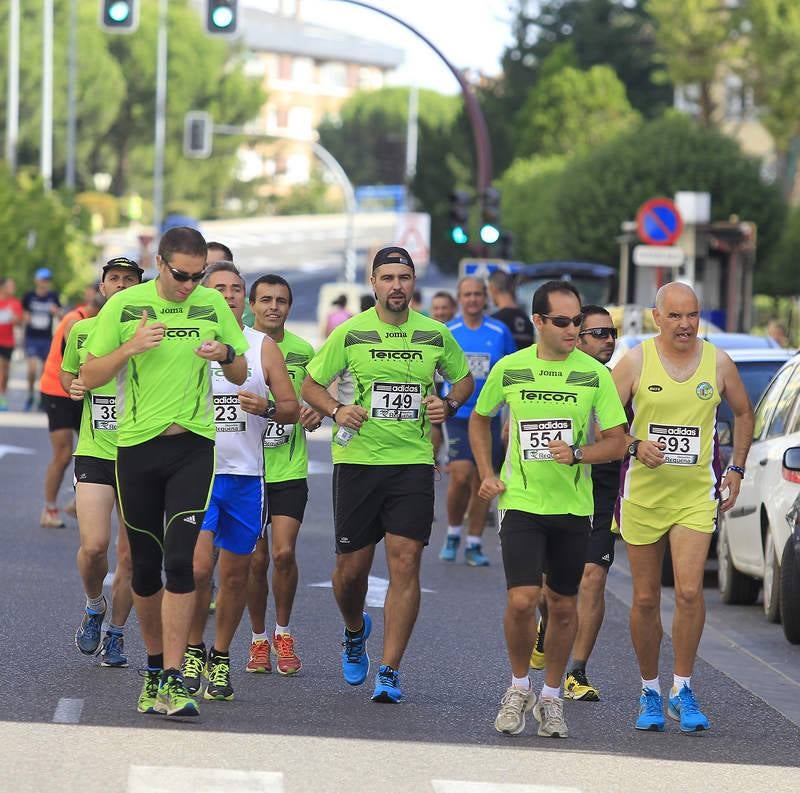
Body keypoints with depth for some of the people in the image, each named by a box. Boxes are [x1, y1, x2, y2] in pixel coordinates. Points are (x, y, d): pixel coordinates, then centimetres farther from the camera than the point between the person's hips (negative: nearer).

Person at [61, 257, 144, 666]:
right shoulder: (82, 331, 6)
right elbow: (66, 373, 24)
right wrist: (73, 387, 1)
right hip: (94, 452, 1)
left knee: (130, 555, 3)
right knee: (93, 546, -13)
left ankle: (116, 633, 20)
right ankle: (93, 607, 17)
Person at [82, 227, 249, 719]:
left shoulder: (213, 305, 4)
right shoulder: (124, 306, 0)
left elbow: (241, 376, 13)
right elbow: (90, 377, 2)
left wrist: (226, 354, -10)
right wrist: (129, 348, -16)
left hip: (193, 445, -1)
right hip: (136, 445, 1)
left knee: (180, 560, -13)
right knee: (145, 565, 7)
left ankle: (172, 680, -14)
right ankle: (156, 664, 26)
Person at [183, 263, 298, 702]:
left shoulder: (263, 347, 5)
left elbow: (292, 409, 6)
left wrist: (266, 408, -14)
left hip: (246, 473, 2)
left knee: (235, 573, 5)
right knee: (198, 566, -13)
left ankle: (220, 657, 20)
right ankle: (193, 650, 7)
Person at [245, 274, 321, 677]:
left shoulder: (303, 350, 4)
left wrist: (314, 414, -8)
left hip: (290, 469, 1)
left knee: (283, 553, -11)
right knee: (256, 559, 1)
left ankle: (283, 634, 10)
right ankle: (259, 640, 19)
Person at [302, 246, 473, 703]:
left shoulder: (435, 335, 4)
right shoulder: (350, 333, 0)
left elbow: (464, 378, 20)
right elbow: (311, 385, 8)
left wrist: (448, 405, -1)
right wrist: (336, 410, -12)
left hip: (413, 463, 0)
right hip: (358, 460, 0)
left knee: (406, 562, -10)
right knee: (352, 568, 4)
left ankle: (390, 672, -6)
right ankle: (355, 632, 38)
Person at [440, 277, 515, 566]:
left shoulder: (500, 332, 3)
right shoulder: (447, 333, 2)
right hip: (457, 414, -1)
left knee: (482, 481, 2)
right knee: (461, 476, -14)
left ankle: (474, 544, 12)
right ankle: (453, 534, 8)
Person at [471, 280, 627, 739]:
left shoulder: (594, 374, -2)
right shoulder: (509, 369, 0)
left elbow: (617, 441, 0)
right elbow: (480, 419, 17)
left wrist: (576, 454, -17)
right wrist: (486, 474, 6)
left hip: (573, 506, 1)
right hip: (521, 501, -1)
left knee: (564, 606, 8)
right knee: (522, 601, -14)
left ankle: (551, 697, 26)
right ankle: (519, 687, 9)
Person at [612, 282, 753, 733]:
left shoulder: (718, 363, 2)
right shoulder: (636, 362, -3)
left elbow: (744, 412, 18)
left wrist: (737, 469, 12)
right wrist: (635, 446, -18)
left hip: (697, 494, 0)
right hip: (643, 492, 0)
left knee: (690, 591, -14)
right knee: (646, 598, 6)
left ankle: (683, 691, -2)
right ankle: (650, 692, 19)